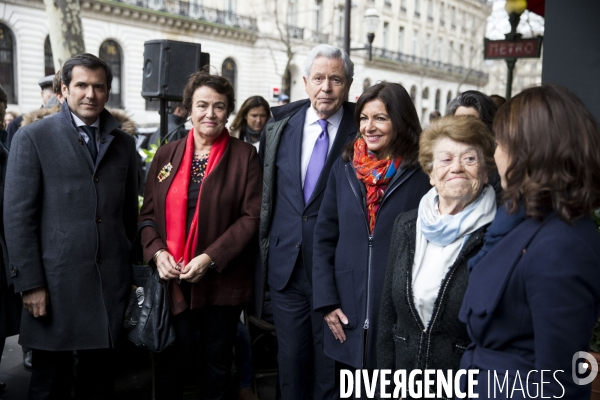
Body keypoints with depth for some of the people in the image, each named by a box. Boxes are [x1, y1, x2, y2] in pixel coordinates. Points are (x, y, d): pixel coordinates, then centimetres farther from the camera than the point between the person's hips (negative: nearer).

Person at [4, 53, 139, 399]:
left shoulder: (124, 143, 10)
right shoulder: (33, 138, -1)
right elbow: (18, 215, -5)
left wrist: (129, 270, 9)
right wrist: (30, 284, -9)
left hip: (111, 280, 3)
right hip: (57, 280, -3)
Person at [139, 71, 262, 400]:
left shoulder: (244, 155, -3)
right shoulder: (167, 154, 6)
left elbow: (252, 217, -9)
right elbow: (148, 213, 7)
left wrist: (211, 257, -17)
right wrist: (157, 251, -10)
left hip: (222, 279, -1)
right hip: (171, 279, 2)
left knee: (217, 359, 14)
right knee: (170, 358, 9)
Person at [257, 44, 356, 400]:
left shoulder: (361, 132, -7)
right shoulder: (279, 126, 5)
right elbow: (263, 192, 11)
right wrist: (264, 245, 11)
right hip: (285, 264, 3)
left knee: (329, 359, 11)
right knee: (290, 357, 16)